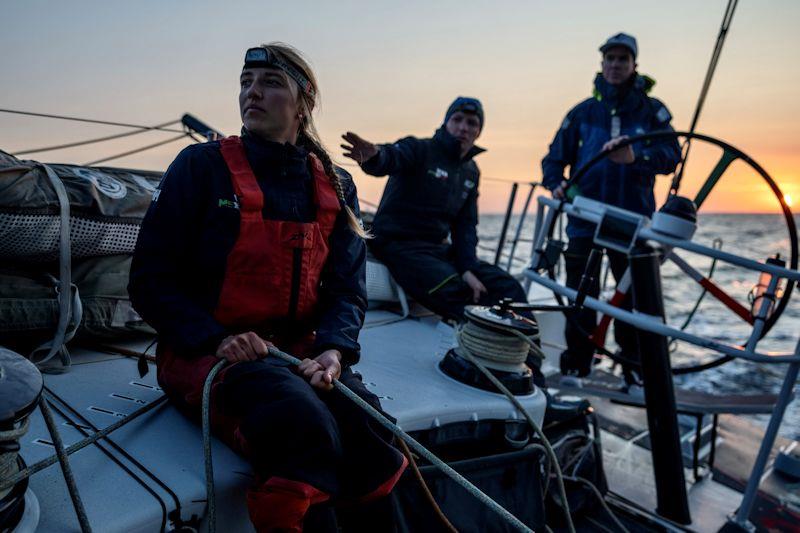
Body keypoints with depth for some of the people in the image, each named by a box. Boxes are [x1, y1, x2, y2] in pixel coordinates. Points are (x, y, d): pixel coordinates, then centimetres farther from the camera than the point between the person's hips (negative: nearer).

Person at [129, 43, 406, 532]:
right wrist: (216, 340, -16)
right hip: (205, 354, -3)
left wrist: (333, 350, -14)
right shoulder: (202, 166, -1)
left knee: (372, 435, -23)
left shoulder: (336, 188, 10)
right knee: (306, 426, -33)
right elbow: (151, 280, -2)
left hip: (300, 352, 4)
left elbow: (347, 289, 6)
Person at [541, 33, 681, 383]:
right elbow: (554, 158, 10)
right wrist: (556, 184, -12)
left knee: (635, 301, 2)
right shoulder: (583, 111, 10)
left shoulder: (651, 110, 7)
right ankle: (575, 372, 15)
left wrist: (636, 157, -28)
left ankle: (635, 375, 15)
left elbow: (671, 154, -7)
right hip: (585, 220, 1)